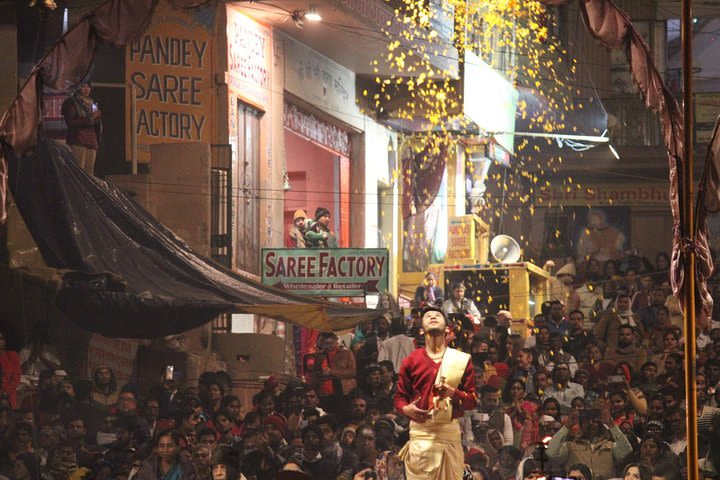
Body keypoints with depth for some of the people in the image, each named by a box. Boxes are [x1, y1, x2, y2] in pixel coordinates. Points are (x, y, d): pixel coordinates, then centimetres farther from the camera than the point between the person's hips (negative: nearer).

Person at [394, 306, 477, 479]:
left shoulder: (461, 360, 10)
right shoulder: (411, 361, 11)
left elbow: (472, 401, 8)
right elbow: (399, 397, 13)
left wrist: (453, 393, -12)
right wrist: (406, 409, -10)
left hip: (450, 432, 1)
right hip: (420, 432, -1)